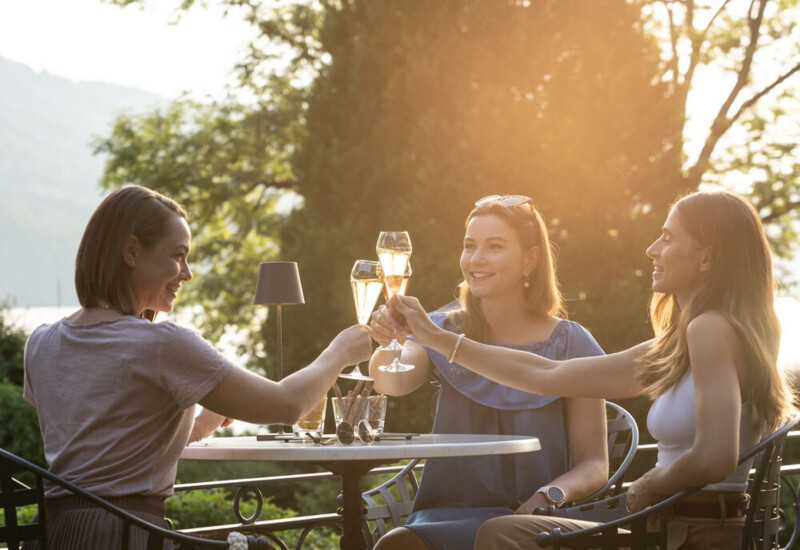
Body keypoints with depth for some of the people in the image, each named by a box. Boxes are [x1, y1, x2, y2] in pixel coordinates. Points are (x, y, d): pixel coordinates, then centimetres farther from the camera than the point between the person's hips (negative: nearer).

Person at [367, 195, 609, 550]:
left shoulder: (570, 344, 3)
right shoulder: (444, 331, 11)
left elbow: (594, 464, 2)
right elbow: (394, 382, -12)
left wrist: (550, 495, -19)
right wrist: (387, 344, -34)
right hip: (442, 511, 3)